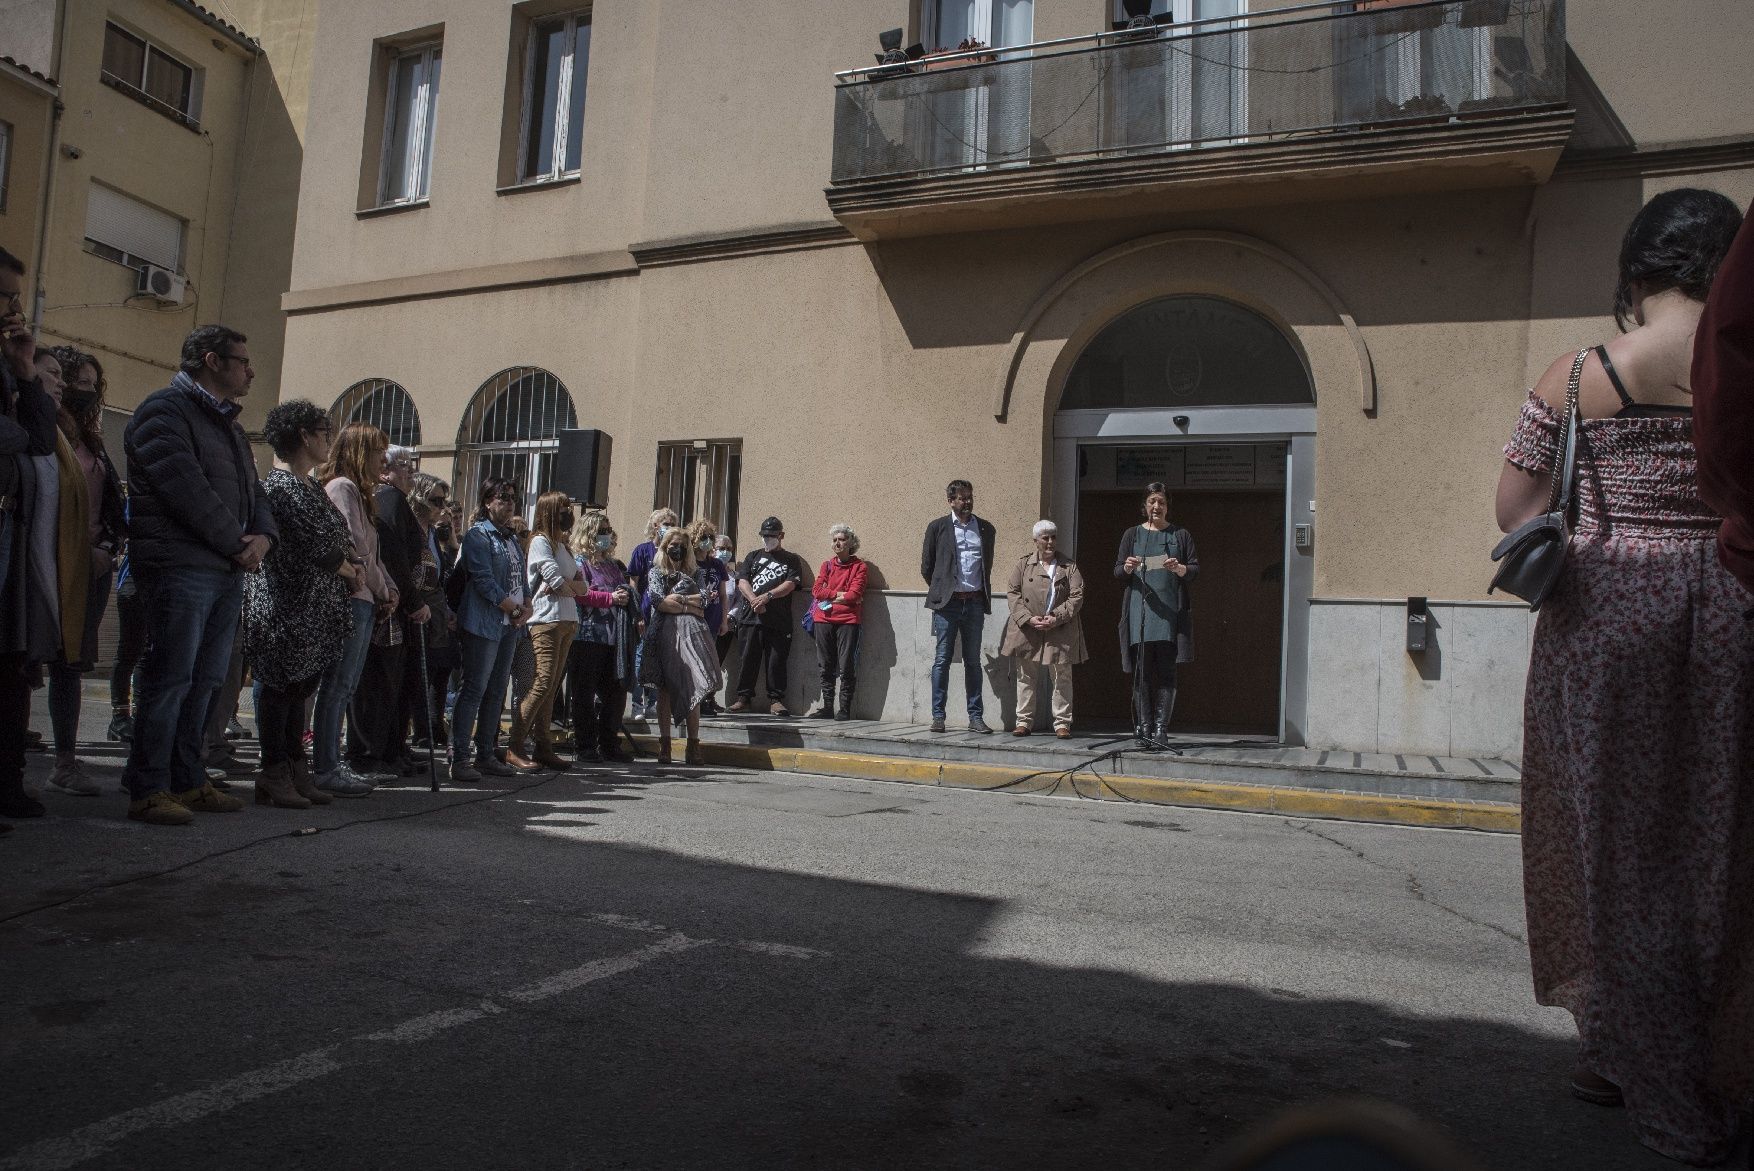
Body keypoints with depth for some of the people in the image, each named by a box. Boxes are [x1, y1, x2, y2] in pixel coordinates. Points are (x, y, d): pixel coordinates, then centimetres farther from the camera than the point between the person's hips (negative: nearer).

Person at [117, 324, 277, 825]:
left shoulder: (228, 424, 24)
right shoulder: (165, 411, -5)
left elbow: (253, 490, 21)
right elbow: (186, 488, -16)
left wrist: (262, 536, 0)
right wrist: (237, 544, -11)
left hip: (228, 571, 9)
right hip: (181, 567, -9)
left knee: (204, 681, 10)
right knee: (171, 678, -8)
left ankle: (188, 781, 17)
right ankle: (148, 789, -3)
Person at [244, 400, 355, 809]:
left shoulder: (311, 486, 17)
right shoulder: (282, 485, -15)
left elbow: (334, 541, 15)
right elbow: (319, 549, -19)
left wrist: (344, 564, -4)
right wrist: (350, 573, -2)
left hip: (315, 608, 9)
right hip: (289, 604, -9)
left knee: (299, 687, 13)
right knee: (282, 685, -2)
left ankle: (294, 770, 19)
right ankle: (274, 775, 5)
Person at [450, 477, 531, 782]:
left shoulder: (513, 540, 21)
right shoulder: (478, 535, -5)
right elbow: (483, 579, -14)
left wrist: (527, 607, 2)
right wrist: (513, 609, -11)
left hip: (510, 625, 8)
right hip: (484, 623, -8)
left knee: (497, 691, 9)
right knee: (475, 689, -9)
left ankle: (486, 755, 16)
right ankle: (459, 759, -6)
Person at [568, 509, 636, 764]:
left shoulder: (615, 565, 20)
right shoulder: (580, 563, -2)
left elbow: (628, 594, 29)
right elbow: (580, 593, -16)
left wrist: (636, 618, 16)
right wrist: (610, 598, -18)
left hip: (617, 637, 7)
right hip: (590, 635, -7)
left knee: (616, 691, 8)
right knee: (585, 693, -1)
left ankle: (609, 744, 17)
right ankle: (585, 747, 5)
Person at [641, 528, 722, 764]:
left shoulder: (692, 575, 21)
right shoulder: (656, 573, 14)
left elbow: (704, 601, 7)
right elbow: (658, 603, -1)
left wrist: (678, 599, -2)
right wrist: (690, 607, 0)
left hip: (691, 633, 2)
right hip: (665, 633, -2)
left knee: (693, 690, -5)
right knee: (665, 690, -5)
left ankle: (693, 745, -4)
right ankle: (664, 745, -3)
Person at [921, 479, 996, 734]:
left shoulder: (985, 528, 11)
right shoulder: (938, 527, 3)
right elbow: (926, 567, 7)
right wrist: (940, 591, 10)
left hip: (975, 603, 2)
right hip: (948, 603, -2)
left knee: (973, 661, 6)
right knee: (942, 660, 0)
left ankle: (976, 717, 9)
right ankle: (938, 716, 4)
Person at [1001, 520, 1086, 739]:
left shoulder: (1069, 567, 7)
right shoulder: (1023, 563, 7)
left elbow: (1077, 597, 0)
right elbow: (1012, 592, 1)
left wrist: (1057, 618, -13)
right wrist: (1028, 618, -12)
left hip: (1060, 631, 0)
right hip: (1027, 631, 1)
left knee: (1061, 678, 1)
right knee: (1025, 677, 6)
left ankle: (1062, 723, 9)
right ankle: (1024, 721, 14)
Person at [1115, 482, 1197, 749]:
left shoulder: (1181, 535, 12)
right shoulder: (1132, 534, 15)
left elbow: (1195, 570, 9)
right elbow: (1117, 572, 12)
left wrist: (1180, 568, -12)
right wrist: (1128, 567, -11)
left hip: (1170, 611, -1)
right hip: (1139, 610, 1)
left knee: (1166, 672, -7)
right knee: (1142, 670, -3)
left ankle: (1160, 729, -6)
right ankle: (1143, 727, -1)